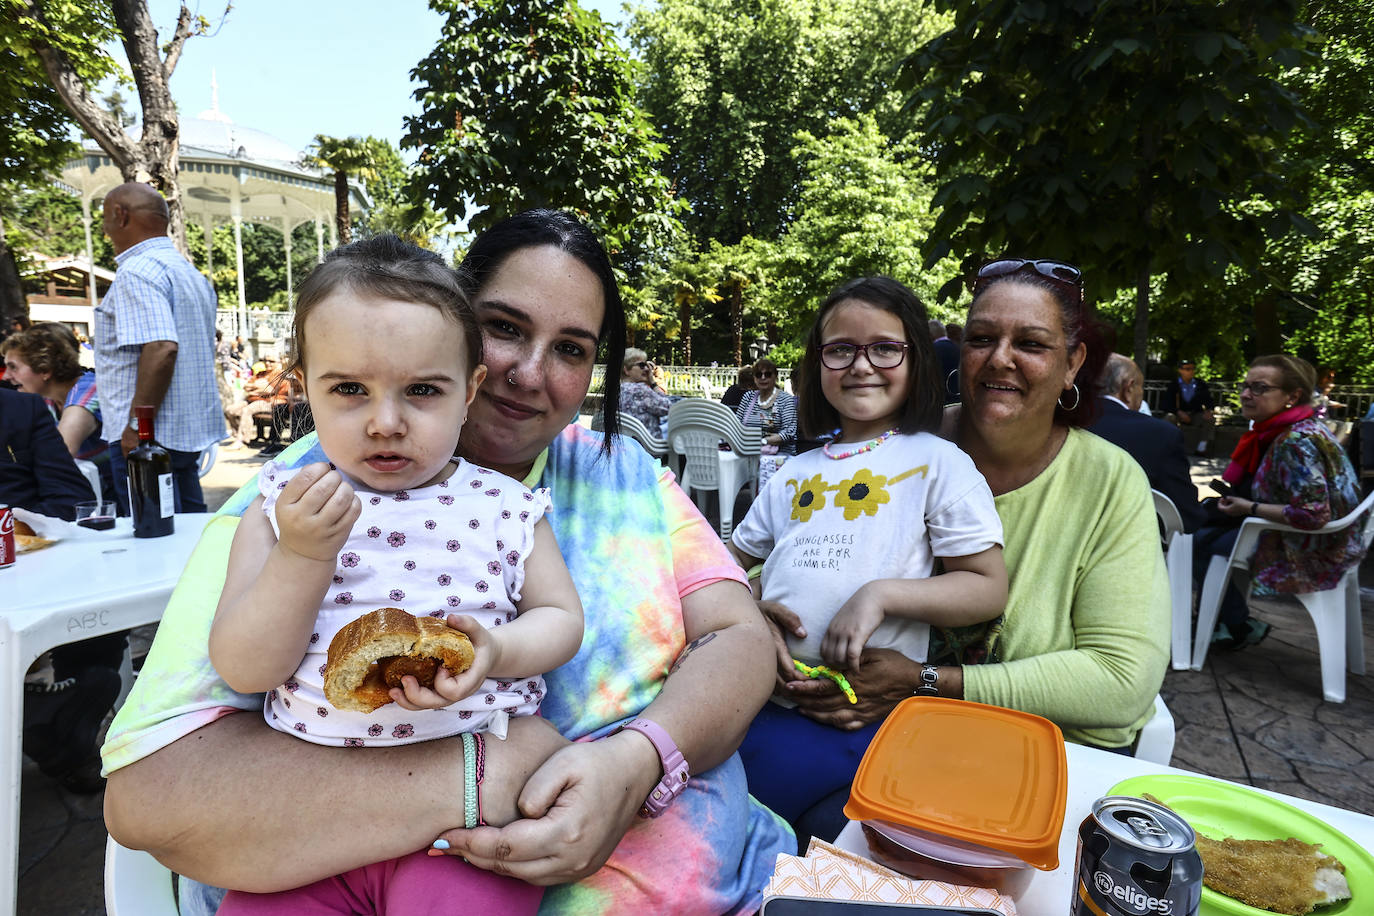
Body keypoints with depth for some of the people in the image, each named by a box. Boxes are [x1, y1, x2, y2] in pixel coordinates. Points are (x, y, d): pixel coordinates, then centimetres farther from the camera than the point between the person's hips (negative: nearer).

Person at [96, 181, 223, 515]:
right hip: (192, 432, 10)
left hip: (149, 437, -9)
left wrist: (136, 426, -20)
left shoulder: (137, 272, -12)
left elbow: (161, 349, -25)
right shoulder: (190, 272, 17)